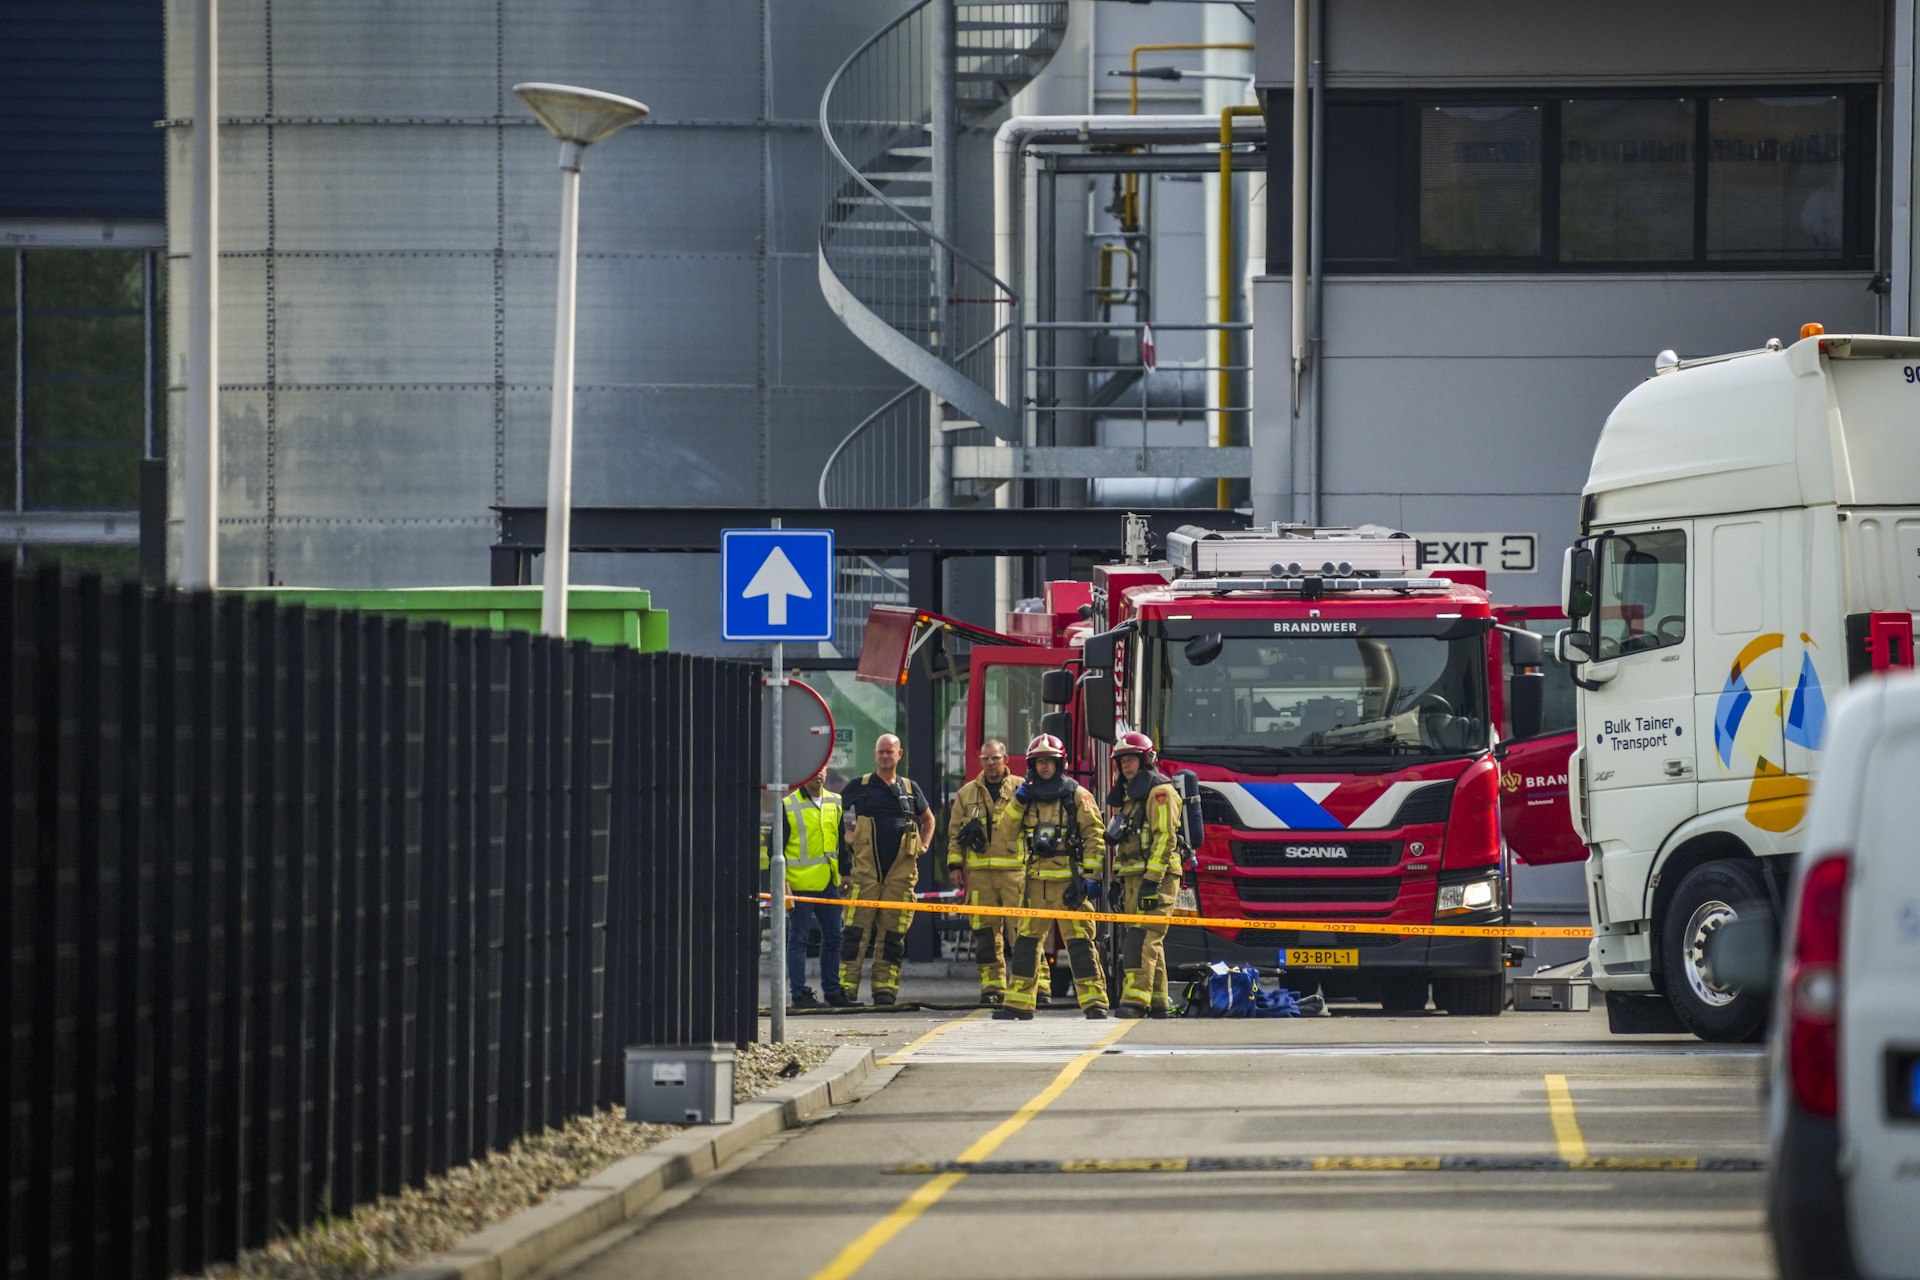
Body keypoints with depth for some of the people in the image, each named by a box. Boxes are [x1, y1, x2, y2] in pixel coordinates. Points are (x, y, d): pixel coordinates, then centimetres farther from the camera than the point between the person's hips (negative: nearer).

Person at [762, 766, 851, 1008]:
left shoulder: (835, 803, 12)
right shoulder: (789, 806, -3)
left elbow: (844, 841, 21)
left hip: (828, 883, 5)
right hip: (799, 884, -5)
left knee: (833, 938, 7)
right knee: (798, 940, -2)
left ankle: (832, 990, 15)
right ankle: (798, 994, 0)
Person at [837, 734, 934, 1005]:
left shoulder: (910, 789, 14)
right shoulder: (859, 787, 6)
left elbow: (928, 820, 29)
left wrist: (922, 848, 16)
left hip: (900, 871, 2)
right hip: (865, 869, -2)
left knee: (893, 932, 1)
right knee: (856, 929, -9)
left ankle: (885, 986, 6)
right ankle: (847, 985, -9)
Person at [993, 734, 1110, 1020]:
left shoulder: (1077, 795, -1)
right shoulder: (1028, 796, 13)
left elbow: (1094, 836, -2)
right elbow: (1009, 831, 6)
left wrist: (1089, 876, -9)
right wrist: (1018, 800, -8)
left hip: (1068, 880, -5)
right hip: (1036, 881, 5)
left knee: (1079, 942, -8)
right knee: (1026, 942, 8)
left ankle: (1094, 1002, -7)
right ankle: (1018, 1003, 15)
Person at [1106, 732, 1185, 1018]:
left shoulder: (1160, 792, -8)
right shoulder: (1130, 794, 22)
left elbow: (1165, 838, -17)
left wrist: (1152, 880, -23)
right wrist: (1120, 878, 22)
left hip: (1157, 876, -10)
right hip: (1135, 876, 10)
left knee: (1141, 938, -18)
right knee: (1150, 941, 10)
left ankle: (1136, 1000, -26)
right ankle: (1157, 1002, 14)